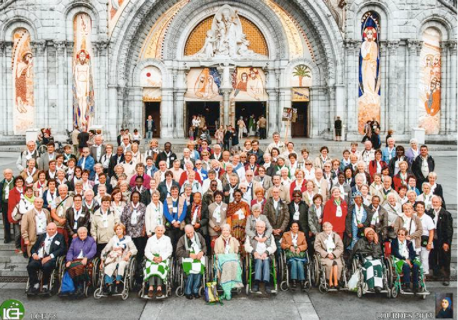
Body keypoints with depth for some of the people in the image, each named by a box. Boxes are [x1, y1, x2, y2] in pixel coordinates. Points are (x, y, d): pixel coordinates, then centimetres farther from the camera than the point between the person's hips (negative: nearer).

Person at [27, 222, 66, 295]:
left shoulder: (60, 237, 10)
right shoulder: (42, 236, 25)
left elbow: (62, 250, -4)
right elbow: (34, 247, 24)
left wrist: (49, 257, -16)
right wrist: (34, 253, -1)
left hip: (51, 258, -4)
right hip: (39, 258, 4)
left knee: (46, 266, -36)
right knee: (30, 265, -26)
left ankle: (45, 285, -13)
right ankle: (35, 285, -10)